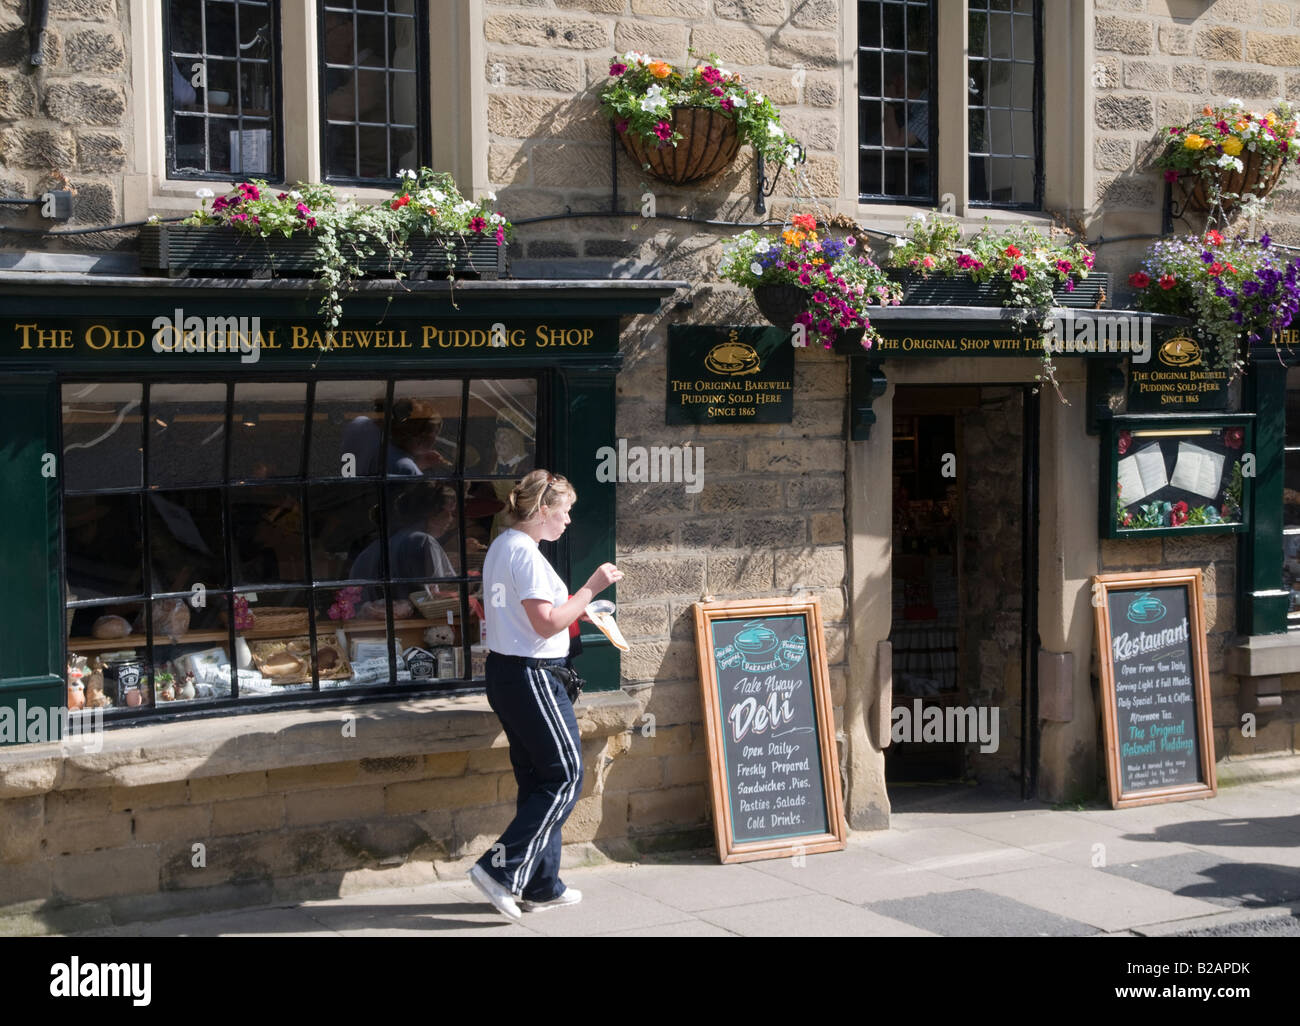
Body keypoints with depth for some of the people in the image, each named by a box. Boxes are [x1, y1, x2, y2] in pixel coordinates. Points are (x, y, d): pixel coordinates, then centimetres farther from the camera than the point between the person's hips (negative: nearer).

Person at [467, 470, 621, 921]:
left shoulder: (501, 546, 15)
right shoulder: (525, 553, -17)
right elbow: (547, 623, -21)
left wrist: (577, 600, 19)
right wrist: (591, 588, -14)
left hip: (504, 673, 11)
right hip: (531, 676, -11)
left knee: (537, 780, 13)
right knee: (566, 777, -4)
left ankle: (541, 885, 17)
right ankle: (502, 869, -7)